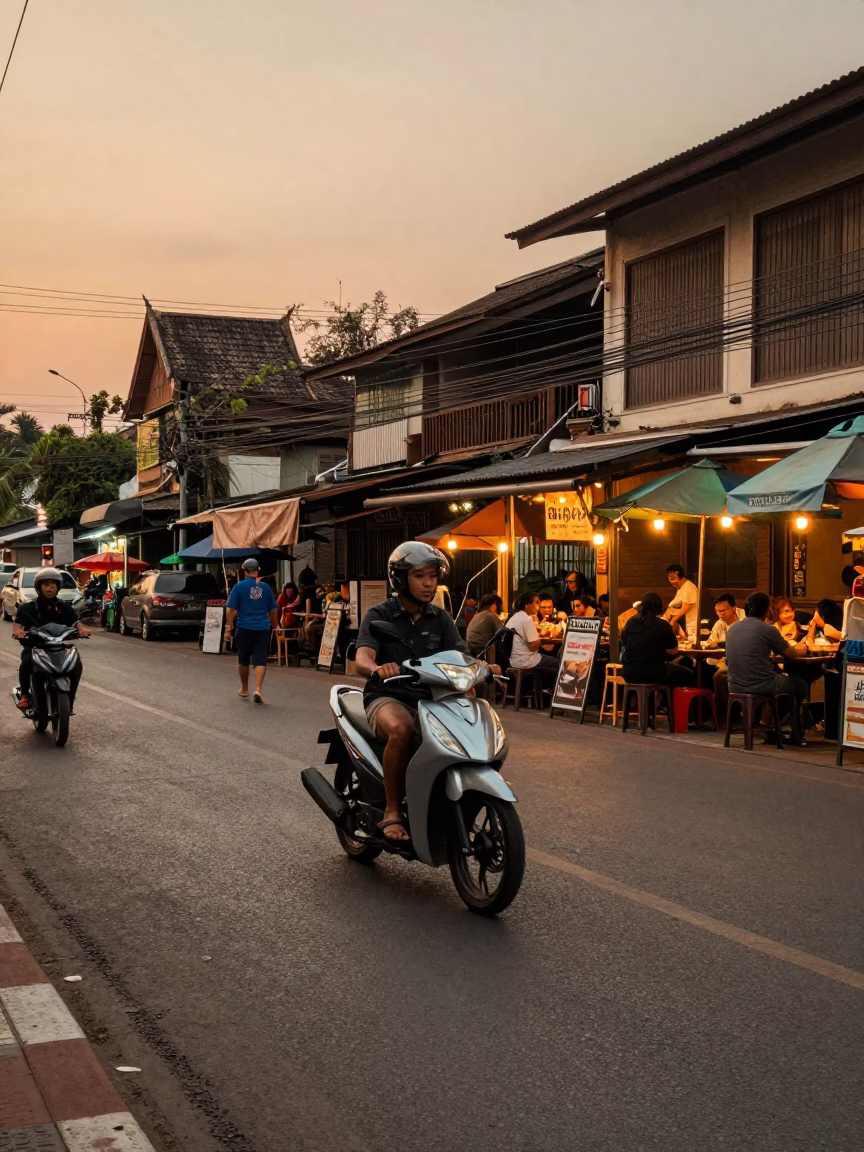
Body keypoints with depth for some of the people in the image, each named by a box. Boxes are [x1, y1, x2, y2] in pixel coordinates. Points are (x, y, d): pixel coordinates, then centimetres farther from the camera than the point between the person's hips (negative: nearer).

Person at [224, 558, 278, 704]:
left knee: (243, 660, 15)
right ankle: (258, 690, -19)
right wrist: (274, 626, 22)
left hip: (245, 628, -1)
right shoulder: (265, 587, 5)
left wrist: (228, 628, -3)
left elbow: (231, 609, -6)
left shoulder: (239, 586, -3)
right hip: (263, 629, 1)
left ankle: (244, 690, 28)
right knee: (260, 660, -2)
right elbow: (272, 610, 11)